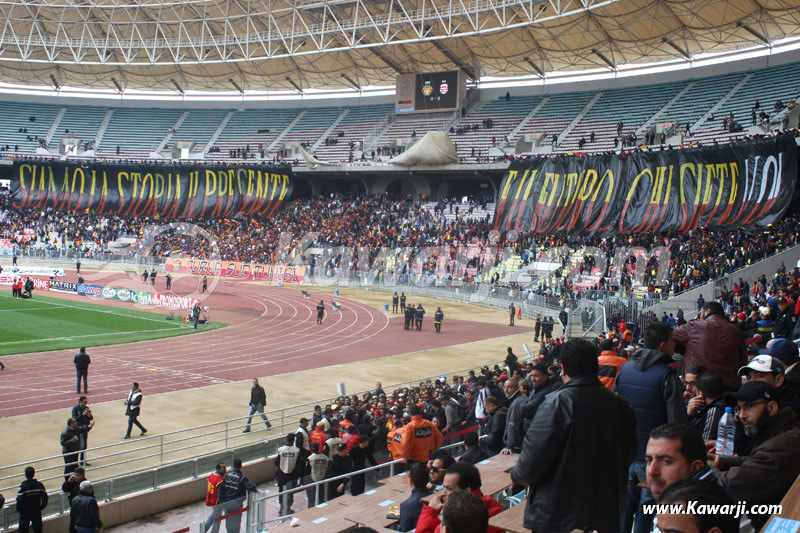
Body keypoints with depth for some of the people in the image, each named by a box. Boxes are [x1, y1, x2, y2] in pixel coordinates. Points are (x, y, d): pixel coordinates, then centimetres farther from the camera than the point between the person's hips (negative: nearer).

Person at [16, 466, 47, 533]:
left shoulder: (23, 487, -21)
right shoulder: (40, 485, -8)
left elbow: (19, 500, -20)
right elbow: (45, 498, 0)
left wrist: (18, 509, -2)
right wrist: (41, 507, 13)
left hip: (25, 512, -3)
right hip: (37, 512, 3)